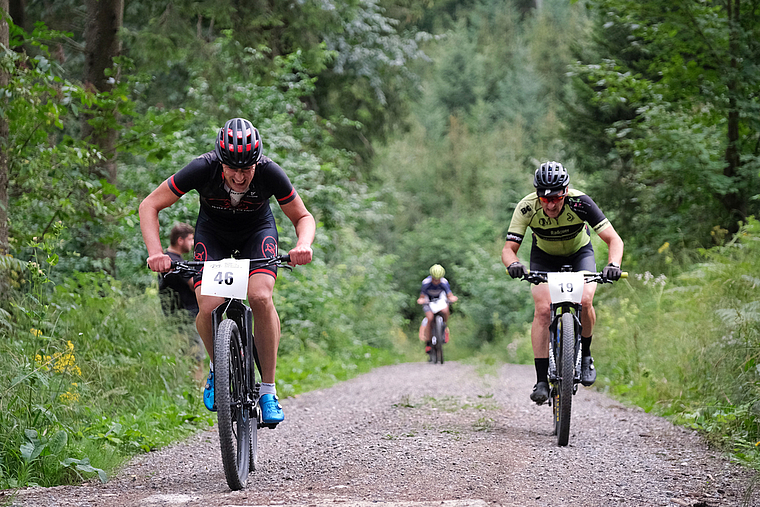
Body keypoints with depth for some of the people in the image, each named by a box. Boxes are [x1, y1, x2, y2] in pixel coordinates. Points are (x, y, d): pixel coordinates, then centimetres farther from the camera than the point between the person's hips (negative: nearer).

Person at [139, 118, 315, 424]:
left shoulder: (270, 173, -30)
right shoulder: (203, 169, -32)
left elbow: (303, 217, -14)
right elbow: (149, 206, -23)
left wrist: (303, 244, -36)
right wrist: (155, 252, -37)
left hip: (257, 230, 0)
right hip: (213, 231, 0)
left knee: (260, 296, -28)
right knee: (208, 307, -23)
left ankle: (268, 390, -16)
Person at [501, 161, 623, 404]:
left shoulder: (580, 203, -33)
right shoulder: (527, 208, -31)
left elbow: (614, 240, -31)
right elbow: (508, 249, -28)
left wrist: (613, 265, -51)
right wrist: (513, 264, -52)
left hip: (579, 252, 0)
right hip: (545, 256, 1)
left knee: (584, 301, -26)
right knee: (543, 309, -20)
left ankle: (585, 355, 1)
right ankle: (541, 380, -15)